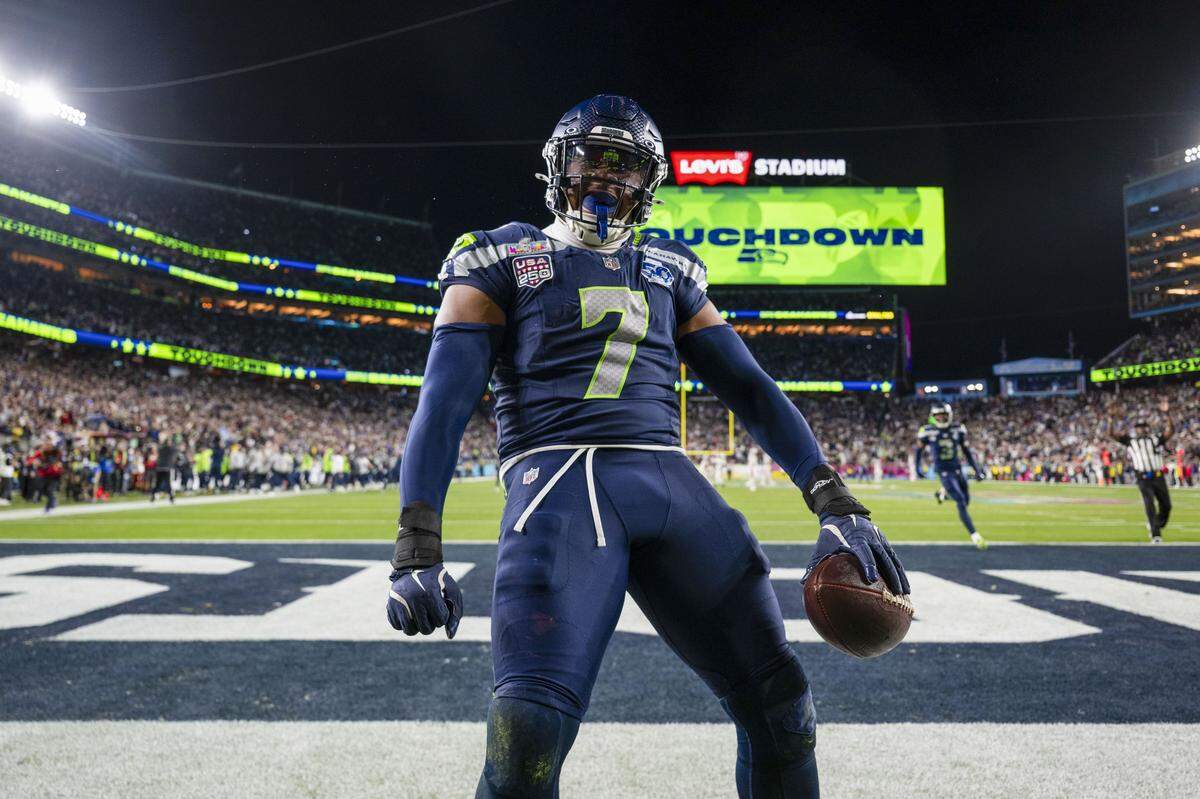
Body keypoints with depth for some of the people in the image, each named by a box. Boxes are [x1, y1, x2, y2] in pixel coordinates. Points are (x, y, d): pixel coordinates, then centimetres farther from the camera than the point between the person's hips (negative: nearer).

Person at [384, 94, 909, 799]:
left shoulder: (669, 271, 23)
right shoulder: (504, 258, 12)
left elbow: (749, 387, 19)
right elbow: (445, 403, 2)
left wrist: (836, 502, 7)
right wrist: (419, 550, -11)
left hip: (671, 482, 4)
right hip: (562, 478, -4)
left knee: (780, 707, 3)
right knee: (531, 729, -20)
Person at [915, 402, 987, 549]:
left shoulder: (958, 430, 1)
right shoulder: (928, 432, -7)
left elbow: (966, 451, 10)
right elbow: (919, 450, 9)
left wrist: (977, 469, 8)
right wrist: (917, 466, 4)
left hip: (957, 469, 4)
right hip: (943, 471, -4)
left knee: (966, 501, 10)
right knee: (961, 503, -15)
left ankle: (943, 492, 40)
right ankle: (974, 535, -11)